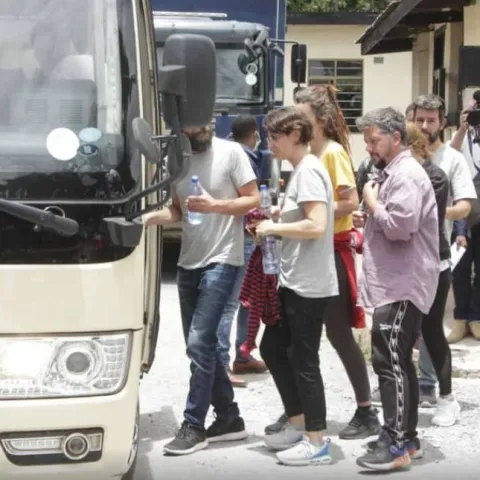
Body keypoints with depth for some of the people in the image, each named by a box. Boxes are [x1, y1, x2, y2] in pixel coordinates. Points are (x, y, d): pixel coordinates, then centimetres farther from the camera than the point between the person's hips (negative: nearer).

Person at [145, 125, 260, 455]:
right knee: (202, 345, 10)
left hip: (221, 261, -7)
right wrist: (152, 217, -7)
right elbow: (178, 211, 13)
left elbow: (253, 200, -6)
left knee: (200, 343, -12)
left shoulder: (231, 152, -5)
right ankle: (229, 418, 23)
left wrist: (214, 205, -19)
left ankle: (194, 427, -3)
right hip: (188, 262, 7)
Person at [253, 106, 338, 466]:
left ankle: (317, 443, 9)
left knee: (303, 361, -2)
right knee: (273, 348, 17)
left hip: (310, 285, -10)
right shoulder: (301, 170, 14)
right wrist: (273, 226, 5)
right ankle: (298, 425, 28)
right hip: (294, 282, 10)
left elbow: (317, 226, -26)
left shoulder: (308, 170, -16)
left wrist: (274, 227, -15)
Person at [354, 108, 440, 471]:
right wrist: (369, 223, 10)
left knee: (389, 362, -11)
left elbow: (400, 226, -26)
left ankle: (395, 445, -8)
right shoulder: (394, 172, 18)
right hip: (396, 284, 11)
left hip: (402, 286, -11)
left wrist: (372, 202, -12)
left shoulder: (406, 174, -15)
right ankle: (405, 433, 22)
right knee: (399, 362, 14)